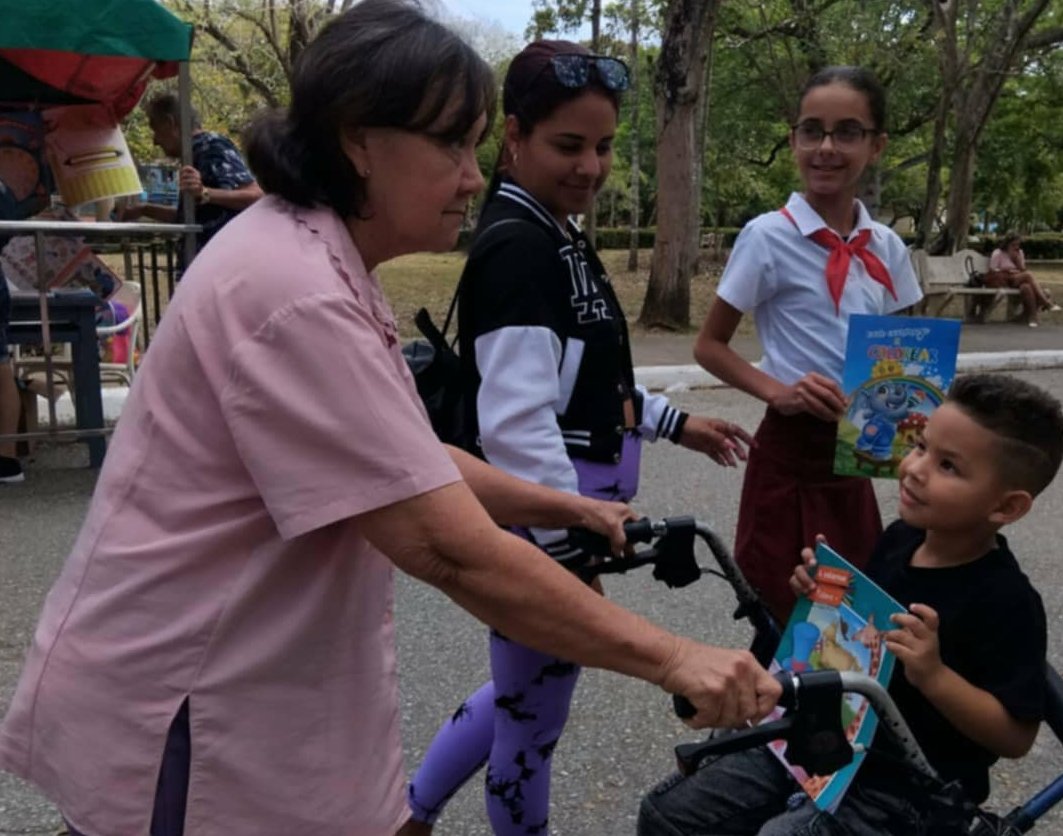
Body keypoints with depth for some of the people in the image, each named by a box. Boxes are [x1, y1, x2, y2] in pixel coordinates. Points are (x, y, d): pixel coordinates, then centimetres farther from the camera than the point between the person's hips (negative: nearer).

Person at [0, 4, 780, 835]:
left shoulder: (317, 264, 7)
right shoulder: (296, 293, -26)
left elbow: (409, 460, 12)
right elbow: (453, 549, -29)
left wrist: (568, 509, 5)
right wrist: (670, 657, -23)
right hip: (176, 715, -9)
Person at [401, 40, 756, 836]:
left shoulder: (557, 236, 11)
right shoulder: (516, 246, -21)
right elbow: (516, 424, -29)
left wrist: (674, 422, 20)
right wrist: (573, 552, -28)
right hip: (540, 523, -10)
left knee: (524, 697, 25)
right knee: (533, 716, 11)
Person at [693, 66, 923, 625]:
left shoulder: (886, 248, 5)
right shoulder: (769, 236, -10)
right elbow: (709, 346, -5)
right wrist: (778, 392, -20)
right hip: (792, 453, -5)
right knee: (790, 616, 3)